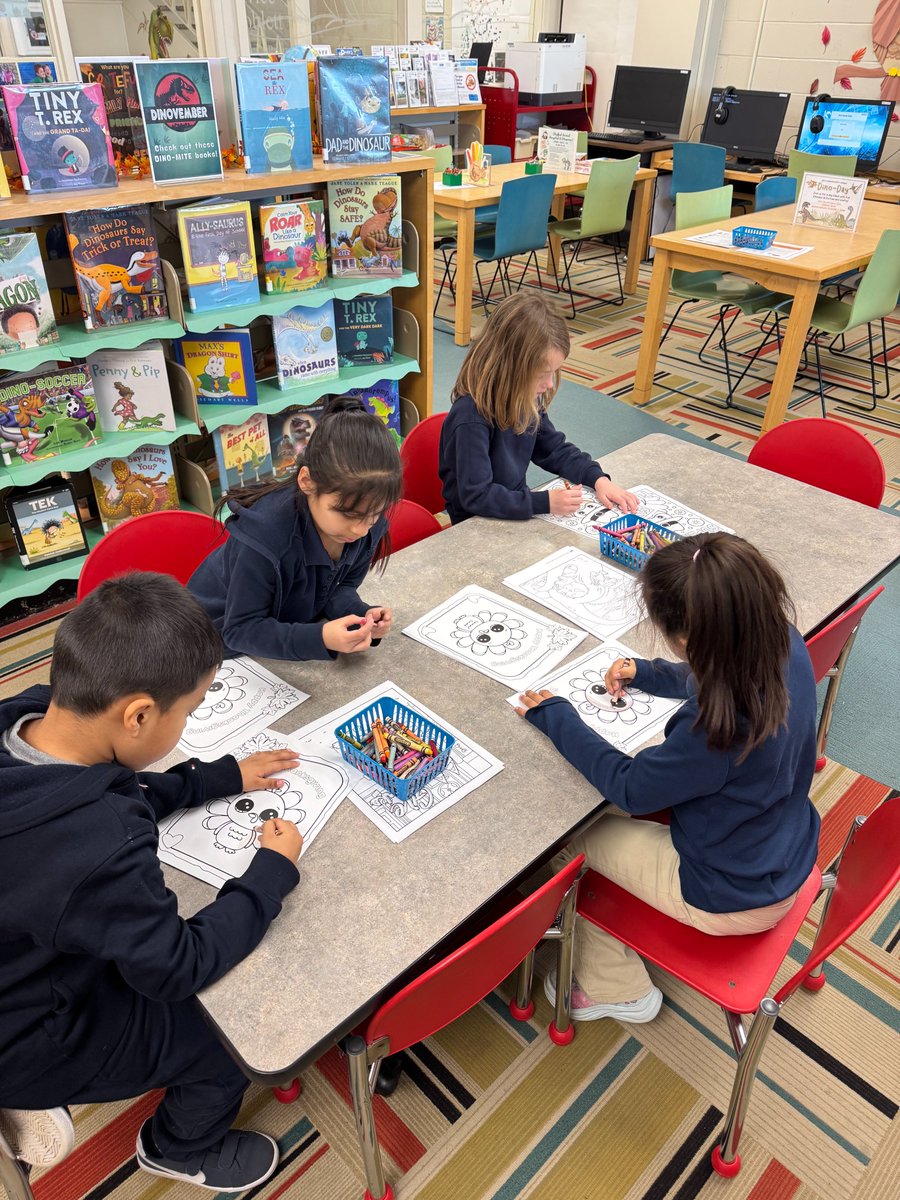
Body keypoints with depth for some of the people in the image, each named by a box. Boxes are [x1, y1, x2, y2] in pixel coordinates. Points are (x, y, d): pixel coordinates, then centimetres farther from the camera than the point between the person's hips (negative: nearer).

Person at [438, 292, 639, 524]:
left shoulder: (526, 401, -3)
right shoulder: (471, 417, -27)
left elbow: (555, 449, 11)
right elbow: (476, 495, -28)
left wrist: (598, 479, -3)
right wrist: (546, 503, -29)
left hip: (517, 512, 7)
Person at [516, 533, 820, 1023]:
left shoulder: (717, 726, -39)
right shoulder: (785, 645, -17)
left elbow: (630, 788, -19)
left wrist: (556, 717, -10)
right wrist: (645, 673, 3)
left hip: (734, 899, -8)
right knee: (598, 805, 18)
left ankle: (614, 989, 26)